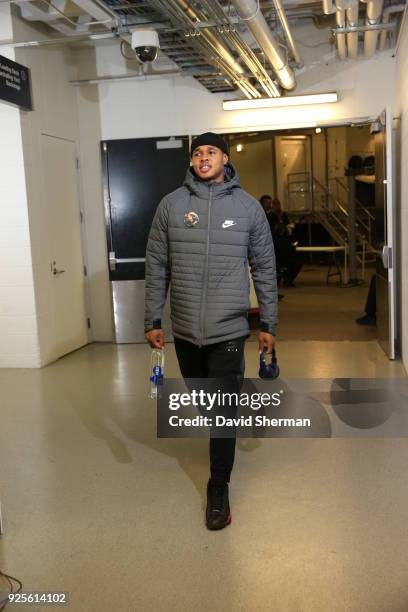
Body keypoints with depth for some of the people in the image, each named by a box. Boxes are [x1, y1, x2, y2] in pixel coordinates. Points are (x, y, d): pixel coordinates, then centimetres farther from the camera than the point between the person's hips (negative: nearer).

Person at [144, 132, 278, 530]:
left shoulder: (248, 206, 1)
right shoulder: (171, 204, 2)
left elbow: (264, 269, 4)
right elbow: (156, 267, 4)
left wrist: (268, 324, 3)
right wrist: (152, 321, 1)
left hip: (228, 329, -2)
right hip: (184, 329, 2)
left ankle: (218, 488, 14)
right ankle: (221, 437, 46)